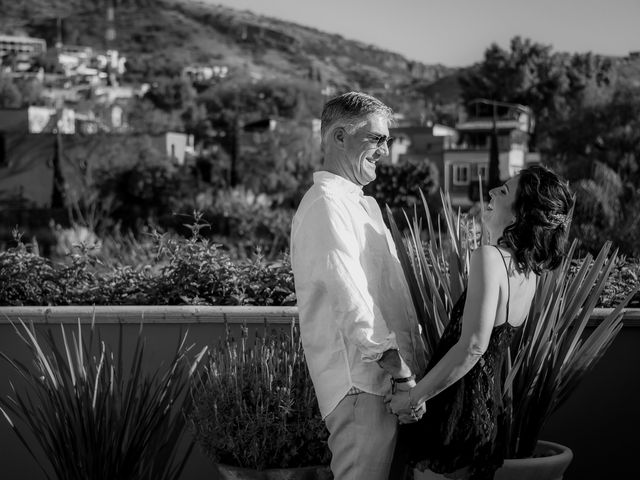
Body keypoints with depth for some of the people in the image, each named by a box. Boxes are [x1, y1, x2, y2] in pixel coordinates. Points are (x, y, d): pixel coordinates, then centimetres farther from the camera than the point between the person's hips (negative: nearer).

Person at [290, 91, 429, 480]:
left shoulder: (361, 203, 22)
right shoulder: (326, 204, -12)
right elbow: (350, 298, -21)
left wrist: (416, 358, 19)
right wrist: (398, 371, -24)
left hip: (380, 376, 10)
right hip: (361, 382, -10)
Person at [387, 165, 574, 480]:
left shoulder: (489, 257, -19)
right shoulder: (528, 271, 7)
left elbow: (472, 346, -25)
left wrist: (413, 397, -18)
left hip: (456, 416, -8)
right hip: (490, 409, 8)